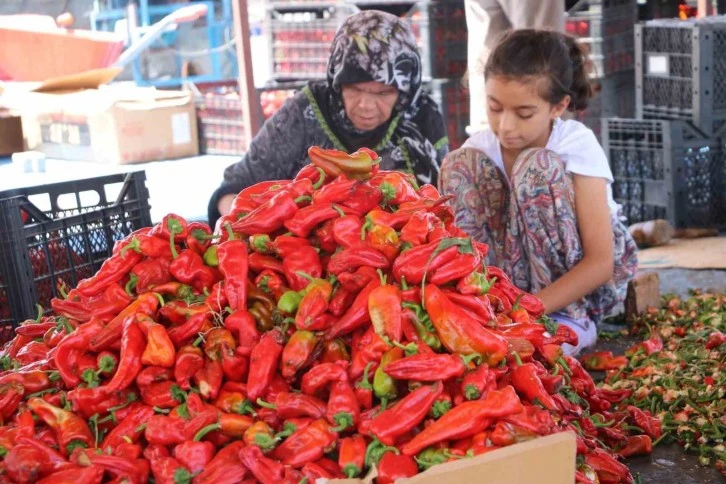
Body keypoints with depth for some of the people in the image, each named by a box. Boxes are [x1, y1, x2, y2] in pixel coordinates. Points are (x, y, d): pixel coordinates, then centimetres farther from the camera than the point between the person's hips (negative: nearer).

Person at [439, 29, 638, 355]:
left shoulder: (578, 145, -21)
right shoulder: (481, 147, -11)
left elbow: (600, 263, -25)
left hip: (582, 275, -3)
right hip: (520, 275, 3)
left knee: (537, 167, -28)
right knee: (459, 164, -16)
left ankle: (572, 323, -22)